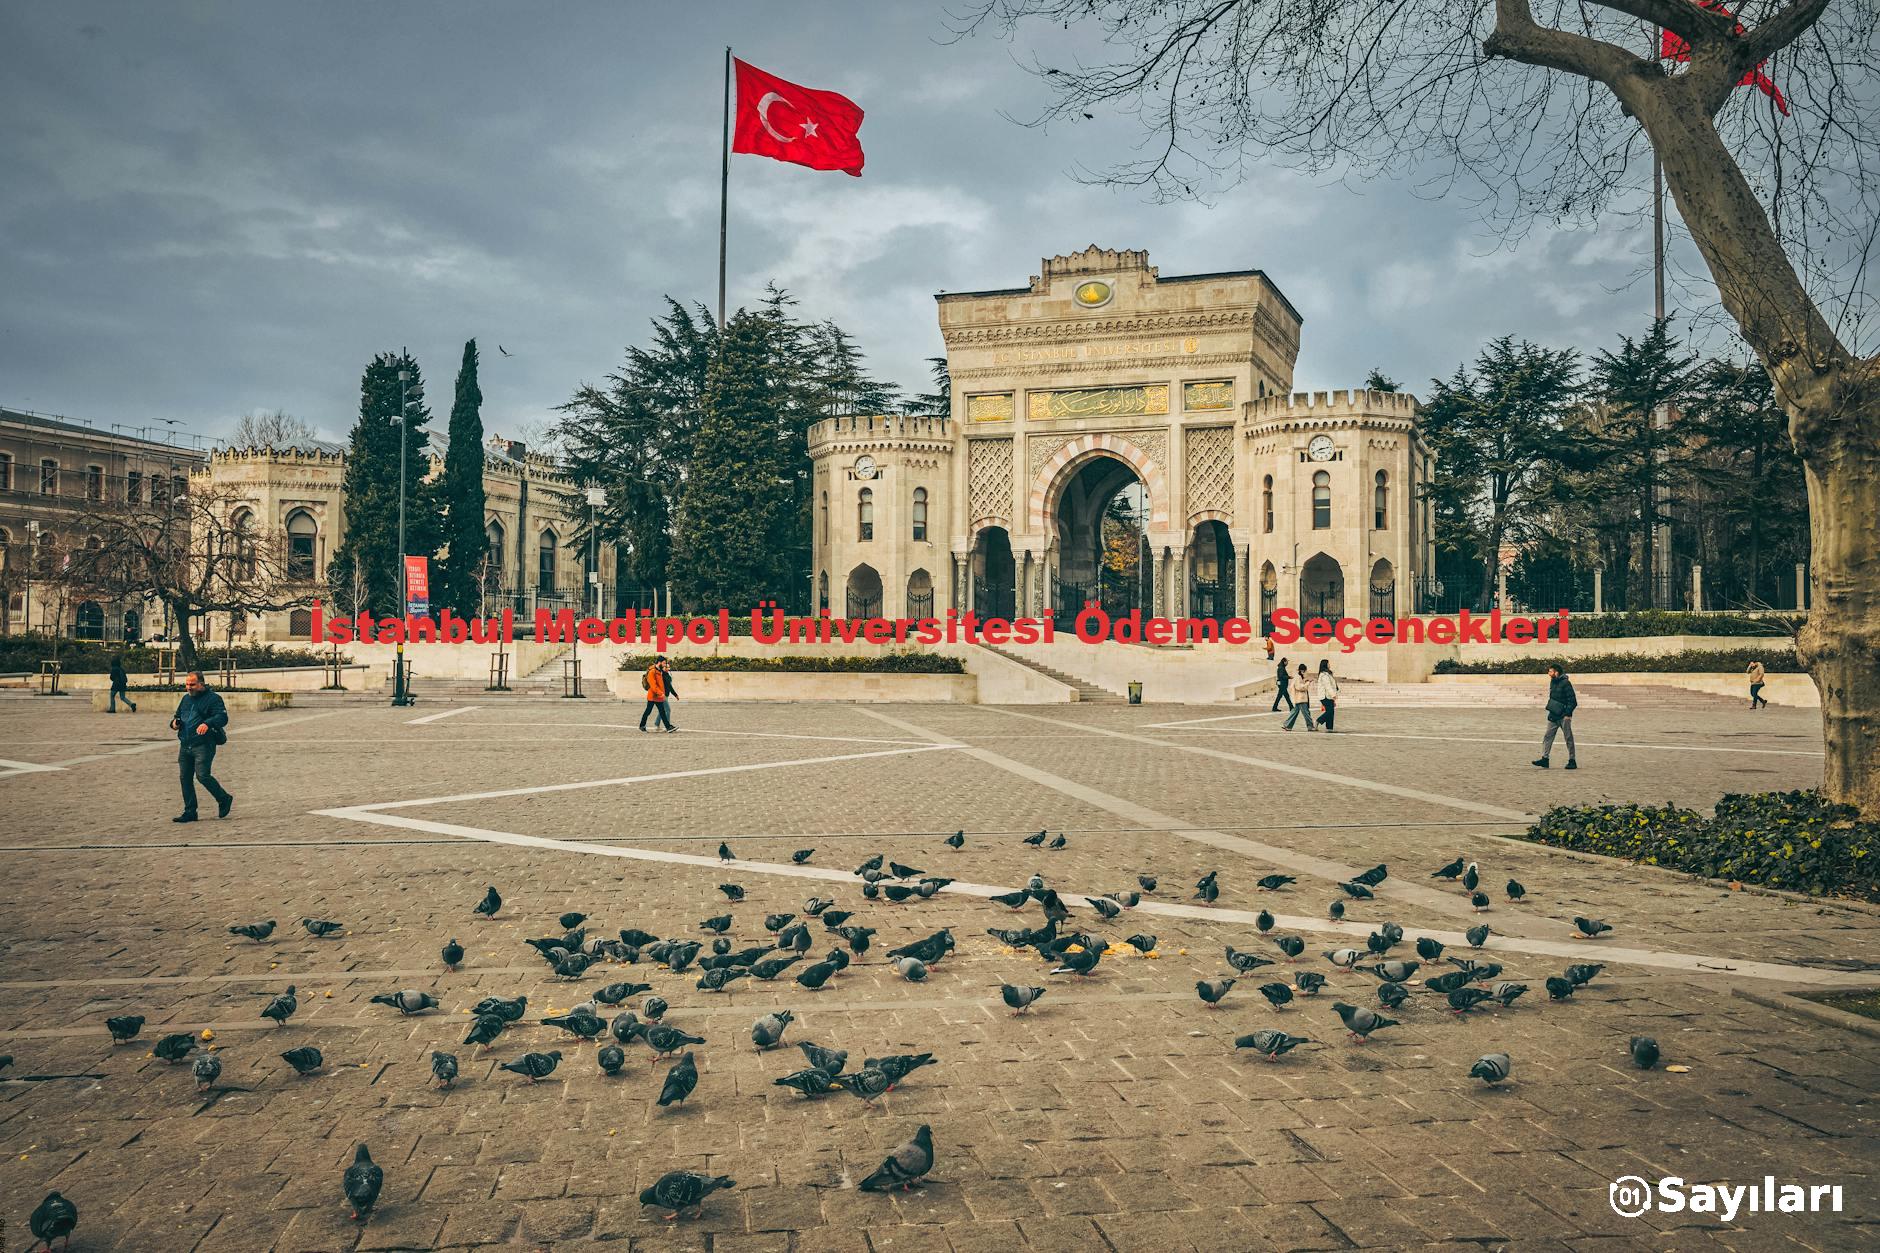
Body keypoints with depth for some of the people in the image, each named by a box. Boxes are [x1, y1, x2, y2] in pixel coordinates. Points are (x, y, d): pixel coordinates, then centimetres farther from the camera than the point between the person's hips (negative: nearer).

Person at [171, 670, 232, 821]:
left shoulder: (212, 698, -5)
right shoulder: (186, 698, 18)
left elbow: (222, 717, -17)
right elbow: (178, 716, 32)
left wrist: (207, 723, -36)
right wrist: (174, 723, 8)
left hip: (204, 745, -7)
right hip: (185, 745, 7)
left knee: (203, 776, -15)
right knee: (185, 777, 6)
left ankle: (224, 799, 7)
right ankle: (190, 812, 14)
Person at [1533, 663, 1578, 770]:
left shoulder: (1565, 683, -13)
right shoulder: (1552, 682, 12)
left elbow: (1572, 701, -15)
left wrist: (1568, 714, -19)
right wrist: (1550, 708, 15)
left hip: (1564, 716, -8)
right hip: (1553, 715, 8)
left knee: (1568, 738, 2)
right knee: (1548, 736, 1)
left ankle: (1572, 761, 10)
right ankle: (1544, 758, 0)